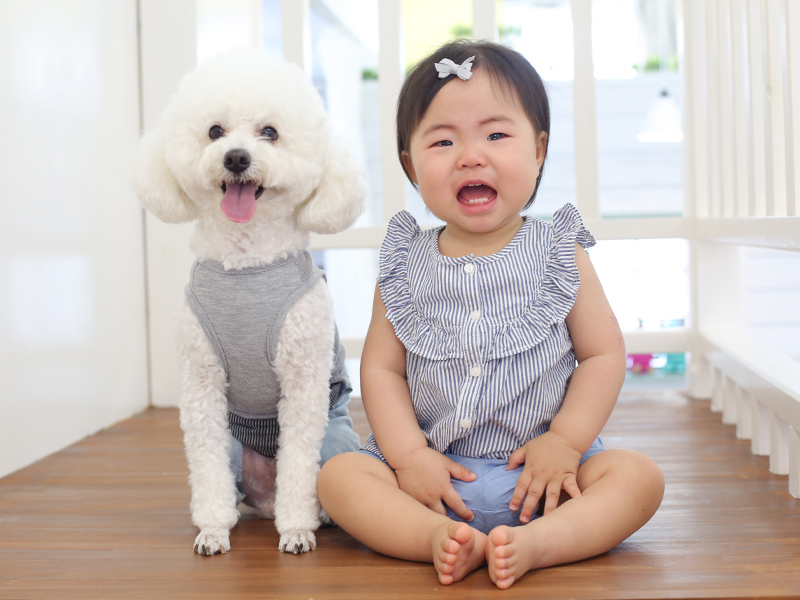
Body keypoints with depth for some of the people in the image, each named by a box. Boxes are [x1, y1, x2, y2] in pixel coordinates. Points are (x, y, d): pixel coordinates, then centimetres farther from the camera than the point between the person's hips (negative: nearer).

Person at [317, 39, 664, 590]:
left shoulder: (560, 257, 0)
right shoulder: (406, 267, 3)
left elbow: (605, 355, 0)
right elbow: (381, 367, 2)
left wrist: (564, 442, -11)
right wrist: (409, 456, -11)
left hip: (537, 469, 0)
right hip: (433, 469, 1)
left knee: (640, 477, -21)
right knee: (339, 475, -19)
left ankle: (539, 542, -37)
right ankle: (439, 537, -35)